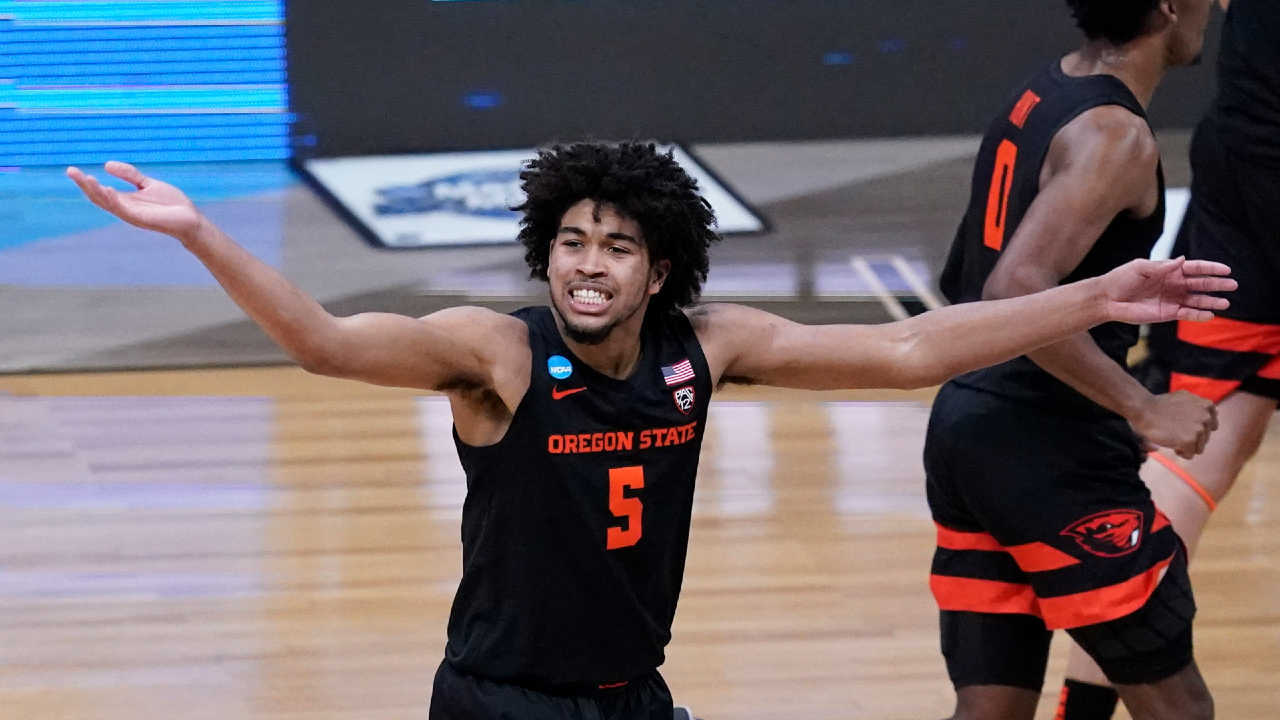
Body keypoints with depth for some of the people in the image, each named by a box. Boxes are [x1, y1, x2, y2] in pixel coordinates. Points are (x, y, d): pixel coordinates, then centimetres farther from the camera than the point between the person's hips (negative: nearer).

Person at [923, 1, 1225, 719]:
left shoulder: (1040, 96, 12)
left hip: (967, 427, 9)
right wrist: (1144, 410, -24)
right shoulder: (1116, 135, -16)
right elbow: (1017, 292, -28)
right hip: (1049, 451, -9)